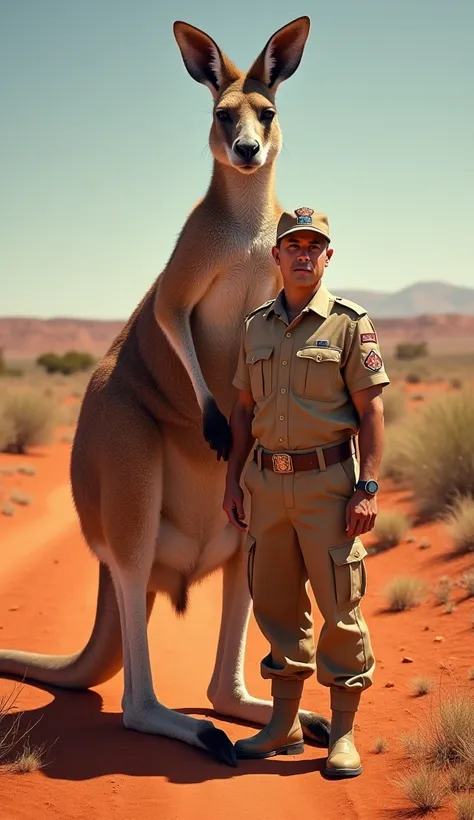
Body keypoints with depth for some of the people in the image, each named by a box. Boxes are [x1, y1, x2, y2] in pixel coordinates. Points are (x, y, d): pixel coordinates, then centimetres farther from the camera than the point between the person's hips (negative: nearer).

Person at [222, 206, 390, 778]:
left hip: (328, 481, -5)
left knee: (340, 608, -2)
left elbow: (371, 411, -5)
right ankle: (284, 726, 22)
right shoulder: (256, 326, 12)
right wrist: (232, 481, 11)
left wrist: (368, 488, -13)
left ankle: (342, 733, 9)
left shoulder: (349, 324, -2)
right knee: (275, 604, 10)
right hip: (268, 481, 5)